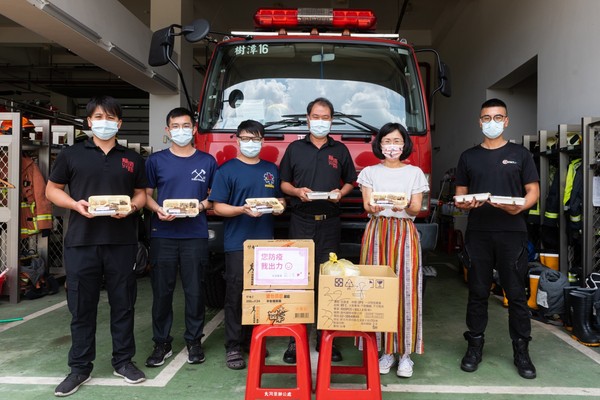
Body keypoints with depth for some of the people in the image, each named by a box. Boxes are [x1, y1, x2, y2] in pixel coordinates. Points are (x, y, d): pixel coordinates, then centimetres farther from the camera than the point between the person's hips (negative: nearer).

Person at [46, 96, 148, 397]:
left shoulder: (132, 159, 11)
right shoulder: (71, 155, 7)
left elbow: (141, 193, 13)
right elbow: (52, 190, 8)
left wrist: (131, 208, -9)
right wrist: (75, 204, -10)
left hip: (122, 242, 1)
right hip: (81, 242, -1)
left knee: (123, 304, 8)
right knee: (81, 306, 6)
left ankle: (123, 361, 23)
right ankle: (80, 367, 20)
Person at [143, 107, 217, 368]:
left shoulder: (207, 161, 8)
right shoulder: (156, 160, 7)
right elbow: (146, 195, 8)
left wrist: (203, 205, -8)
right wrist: (158, 210, -12)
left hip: (196, 235, 0)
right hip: (162, 235, 0)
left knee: (194, 291, 4)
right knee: (162, 291, 5)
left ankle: (194, 341, 20)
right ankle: (161, 343, 19)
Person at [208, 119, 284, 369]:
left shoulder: (271, 169, 16)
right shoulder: (227, 170, 1)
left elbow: (281, 199, 21)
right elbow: (218, 207, -3)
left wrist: (279, 206, -2)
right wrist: (243, 210, -19)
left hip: (266, 241, 4)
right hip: (238, 243, -4)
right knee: (236, 293, -3)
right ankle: (233, 347, 6)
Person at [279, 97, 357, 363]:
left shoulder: (340, 150, 13)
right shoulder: (295, 148, 10)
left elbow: (350, 181, 17)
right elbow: (283, 183, 11)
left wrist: (340, 192, -4)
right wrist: (297, 191, -9)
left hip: (329, 223, 1)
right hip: (301, 221, -1)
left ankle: (326, 339, 12)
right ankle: (295, 339, 5)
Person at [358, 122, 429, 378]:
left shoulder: (415, 173, 10)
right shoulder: (370, 172, 11)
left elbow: (417, 208, 2)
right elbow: (366, 205, 1)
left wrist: (404, 207, -21)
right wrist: (374, 207, -23)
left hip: (404, 233, 0)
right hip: (376, 232, 1)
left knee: (406, 289, -5)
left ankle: (405, 353, 5)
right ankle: (386, 350, 7)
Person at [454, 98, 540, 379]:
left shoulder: (520, 154, 8)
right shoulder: (468, 156, 12)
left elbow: (533, 191, 5)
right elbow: (459, 196, 12)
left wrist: (519, 207, -15)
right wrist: (465, 204, -11)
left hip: (511, 232, -1)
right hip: (477, 233, 1)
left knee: (516, 293, 2)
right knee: (478, 292, 7)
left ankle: (521, 351, 14)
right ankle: (475, 347, 18)